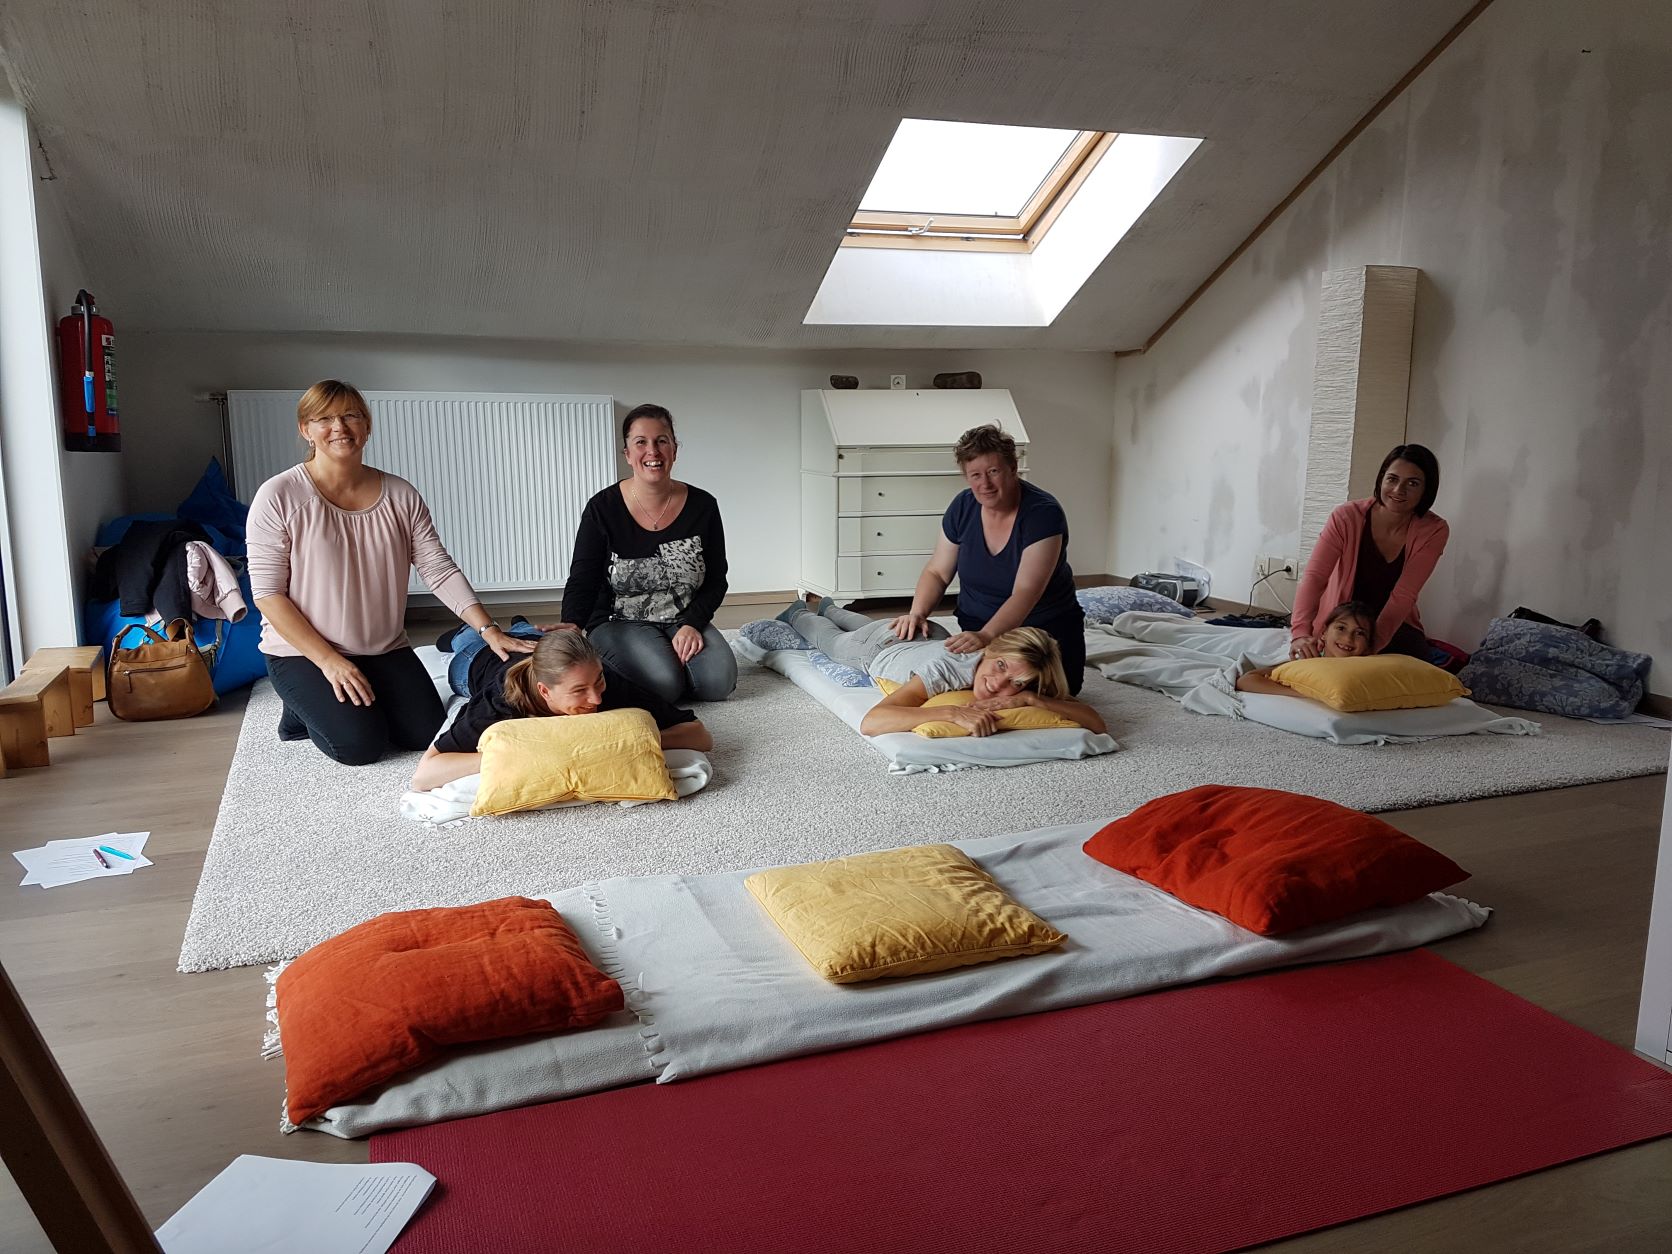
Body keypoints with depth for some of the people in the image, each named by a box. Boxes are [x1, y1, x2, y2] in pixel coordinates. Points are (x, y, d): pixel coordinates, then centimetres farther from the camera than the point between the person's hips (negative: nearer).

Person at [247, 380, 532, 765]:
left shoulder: (401, 495, -1)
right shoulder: (278, 497, -12)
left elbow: (439, 570, -5)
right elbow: (267, 593, -13)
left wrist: (489, 629, -18)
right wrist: (328, 660, -19)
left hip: (385, 650, 4)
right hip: (302, 652, -4)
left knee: (426, 733, -10)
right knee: (361, 744, -21)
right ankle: (304, 709, 12)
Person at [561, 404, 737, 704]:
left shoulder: (702, 505, -2)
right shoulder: (603, 508, -8)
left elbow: (716, 580, 3)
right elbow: (582, 581, -10)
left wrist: (692, 624, -14)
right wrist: (571, 625, -30)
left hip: (685, 621, 3)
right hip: (619, 622, -2)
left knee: (718, 682, -22)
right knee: (663, 684, -28)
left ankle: (671, 657, 9)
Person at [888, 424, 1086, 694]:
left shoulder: (1043, 513, -23)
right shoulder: (963, 507, -7)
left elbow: (1025, 593, -31)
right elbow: (937, 573, 1)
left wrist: (987, 636, -45)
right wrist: (917, 613, -18)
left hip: (1046, 628, -2)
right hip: (977, 628, 3)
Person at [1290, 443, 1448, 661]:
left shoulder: (1434, 531, -14)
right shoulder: (1347, 517, -18)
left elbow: (1403, 596, -21)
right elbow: (1314, 577, -29)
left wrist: (1372, 644, -37)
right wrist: (1300, 633, -46)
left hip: (1394, 624, 2)